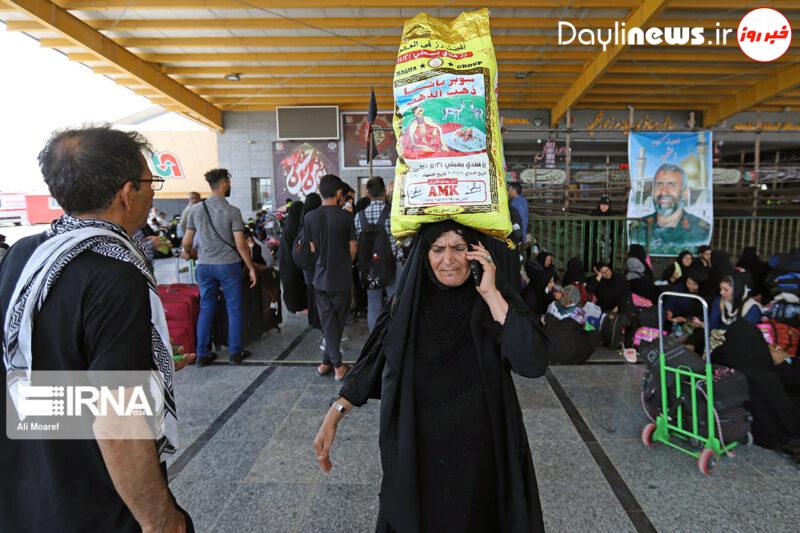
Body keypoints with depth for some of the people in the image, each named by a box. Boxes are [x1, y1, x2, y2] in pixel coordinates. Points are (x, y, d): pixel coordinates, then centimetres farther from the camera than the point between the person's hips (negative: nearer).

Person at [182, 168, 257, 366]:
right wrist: (251, 267, -5)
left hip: (205, 266, 4)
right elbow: (240, 244, -13)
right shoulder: (232, 211, -10)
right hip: (228, 265, -3)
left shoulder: (196, 209, 1)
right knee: (234, 308, 8)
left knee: (206, 308, 12)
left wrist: (187, 253, 29)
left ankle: (202, 354, 18)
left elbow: (187, 240, 7)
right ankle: (235, 352, 15)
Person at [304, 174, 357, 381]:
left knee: (328, 321, 9)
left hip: (321, 277, 2)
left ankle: (335, 363, 10)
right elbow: (352, 249, -6)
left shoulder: (310, 217, -3)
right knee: (338, 321, 11)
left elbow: (313, 248, 5)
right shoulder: (345, 216, -11)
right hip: (342, 278, -2)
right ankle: (329, 360, 17)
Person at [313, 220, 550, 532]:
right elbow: (373, 362, 0)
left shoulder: (496, 300, -12)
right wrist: (333, 415, -4)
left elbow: (534, 363, -26)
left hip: (480, 455, -1)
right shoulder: (407, 301, -8)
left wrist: (491, 294, -27)